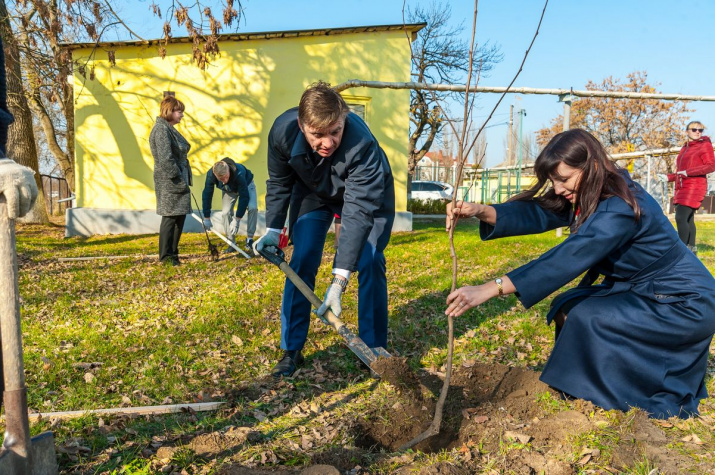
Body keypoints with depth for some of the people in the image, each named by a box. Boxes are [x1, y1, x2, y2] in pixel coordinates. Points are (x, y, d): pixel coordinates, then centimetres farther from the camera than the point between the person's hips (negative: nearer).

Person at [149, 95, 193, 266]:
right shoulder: (161, 129, -13)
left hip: (178, 182, 10)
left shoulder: (170, 129, 19)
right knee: (170, 217, -4)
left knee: (179, 217, 13)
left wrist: (185, 179, 18)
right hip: (169, 183, -10)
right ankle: (165, 256, 4)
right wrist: (178, 178, -19)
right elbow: (165, 159, -21)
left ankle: (172, 253, 22)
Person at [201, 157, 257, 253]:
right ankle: (231, 243, 1)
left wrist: (236, 220, -35)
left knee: (252, 207, -26)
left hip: (246, 185, -3)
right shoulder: (210, 174, -34)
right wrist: (206, 218, -17)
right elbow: (207, 195, -20)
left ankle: (249, 239, -15)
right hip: (228, 190, 3)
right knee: (225, 212, -12)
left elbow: (244, 197, -37)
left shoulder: (239, 173, -44)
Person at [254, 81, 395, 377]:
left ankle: (374, 349, 4)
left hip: (368, 194, -2)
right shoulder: (282, 130, -30)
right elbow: (279, 183, -9)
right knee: (301, 262, -6)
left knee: (370, 263, -13)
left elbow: (358, 212, -44)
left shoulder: (362, 144, -42)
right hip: (313, 193, 3)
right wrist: (272, 229, -17)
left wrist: (339, 280, -48)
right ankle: (291, 350, 6)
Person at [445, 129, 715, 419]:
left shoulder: (620, 210, -31)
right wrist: (482, 211, -32)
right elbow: (537, 213, -14)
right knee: (567, 310, -2)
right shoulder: (585, 196, -4)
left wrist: (491, 289, -46)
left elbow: (566, 259, -41)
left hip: (685, 306, -9)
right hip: (640, 291, 9)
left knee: (586, 319, -22)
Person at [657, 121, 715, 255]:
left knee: (681, 218, -17)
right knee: (688, 219, 9)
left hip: (694, 188, -7)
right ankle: (691, 250, 16)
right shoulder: (685, 148, 17)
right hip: (682, 188, 7)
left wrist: (688, 172, -20)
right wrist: (668, 177, 12)